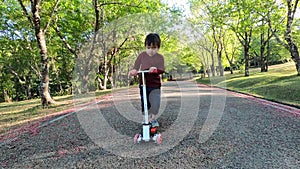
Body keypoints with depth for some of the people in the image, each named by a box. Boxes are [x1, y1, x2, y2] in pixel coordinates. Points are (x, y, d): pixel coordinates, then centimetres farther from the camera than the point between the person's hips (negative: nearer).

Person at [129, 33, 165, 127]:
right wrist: (134, 71, -24)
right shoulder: (142, 55, 1)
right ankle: (147, 118, 31)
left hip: (155, 85, -2)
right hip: (143, 84, 2)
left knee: (155, 103, -9)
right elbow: (136, 66, -1)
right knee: (144, 103, 9)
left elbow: (162, 70, -14)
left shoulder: (160, 57, -3)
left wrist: (156, 69, -35)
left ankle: (153, 118, 19)